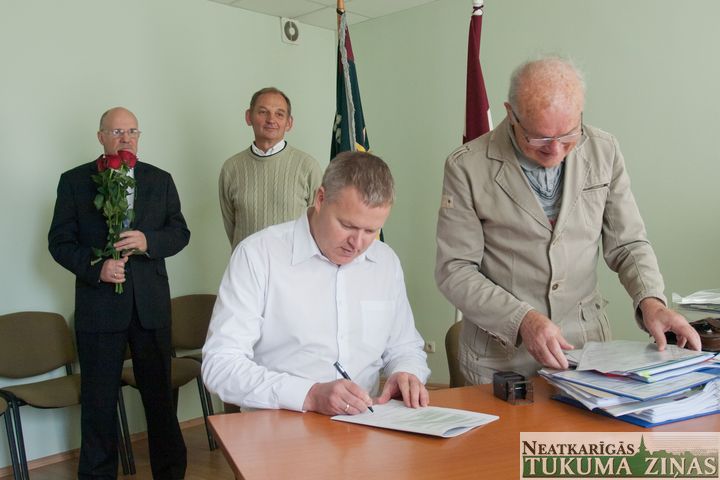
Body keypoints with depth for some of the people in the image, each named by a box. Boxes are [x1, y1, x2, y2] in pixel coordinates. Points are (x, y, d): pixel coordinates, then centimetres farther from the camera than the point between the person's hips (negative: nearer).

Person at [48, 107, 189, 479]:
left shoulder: (160, 180, 7)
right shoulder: (74, 181, 1)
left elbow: (180, 232, 6)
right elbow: (60, 241, 0)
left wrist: (148, 241, -14)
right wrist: (96, 268, -17)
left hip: (151, 304, 2)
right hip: (99, 305, -1)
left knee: (160, 392, 12)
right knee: (98, 399, 10)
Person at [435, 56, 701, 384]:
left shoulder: (604, 152, 2)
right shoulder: (467, 167, -9)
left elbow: (627, 244, 9)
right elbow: (454, 271, -8)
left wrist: (651, 302, -10)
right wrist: (523, 319, -20)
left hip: (587, 345, 3)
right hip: (502, 355, -2)